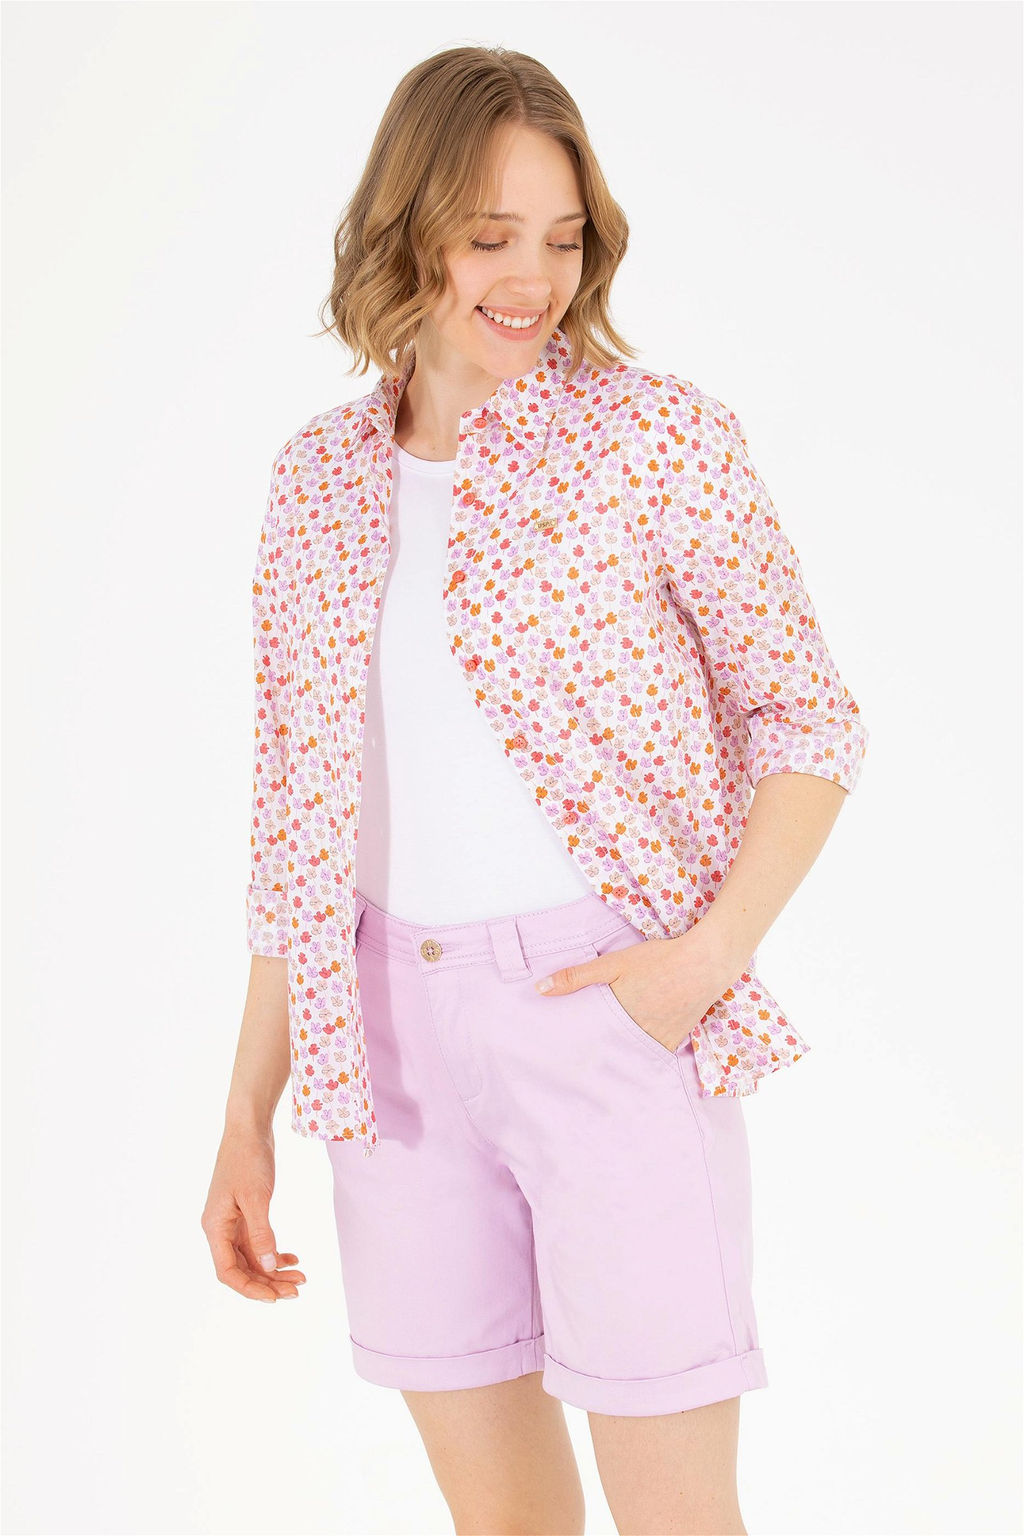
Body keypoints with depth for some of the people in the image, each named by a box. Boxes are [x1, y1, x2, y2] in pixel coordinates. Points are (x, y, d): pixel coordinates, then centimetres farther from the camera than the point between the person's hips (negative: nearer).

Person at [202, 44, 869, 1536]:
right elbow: (299, 819, 10)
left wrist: (709, 954, -15)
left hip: (612, 1016, -4)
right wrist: (251, 1112, 8)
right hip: (398, 1034, 4)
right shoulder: (320, 478, 7)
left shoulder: (657, 434, -4)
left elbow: (808, 717, -1)